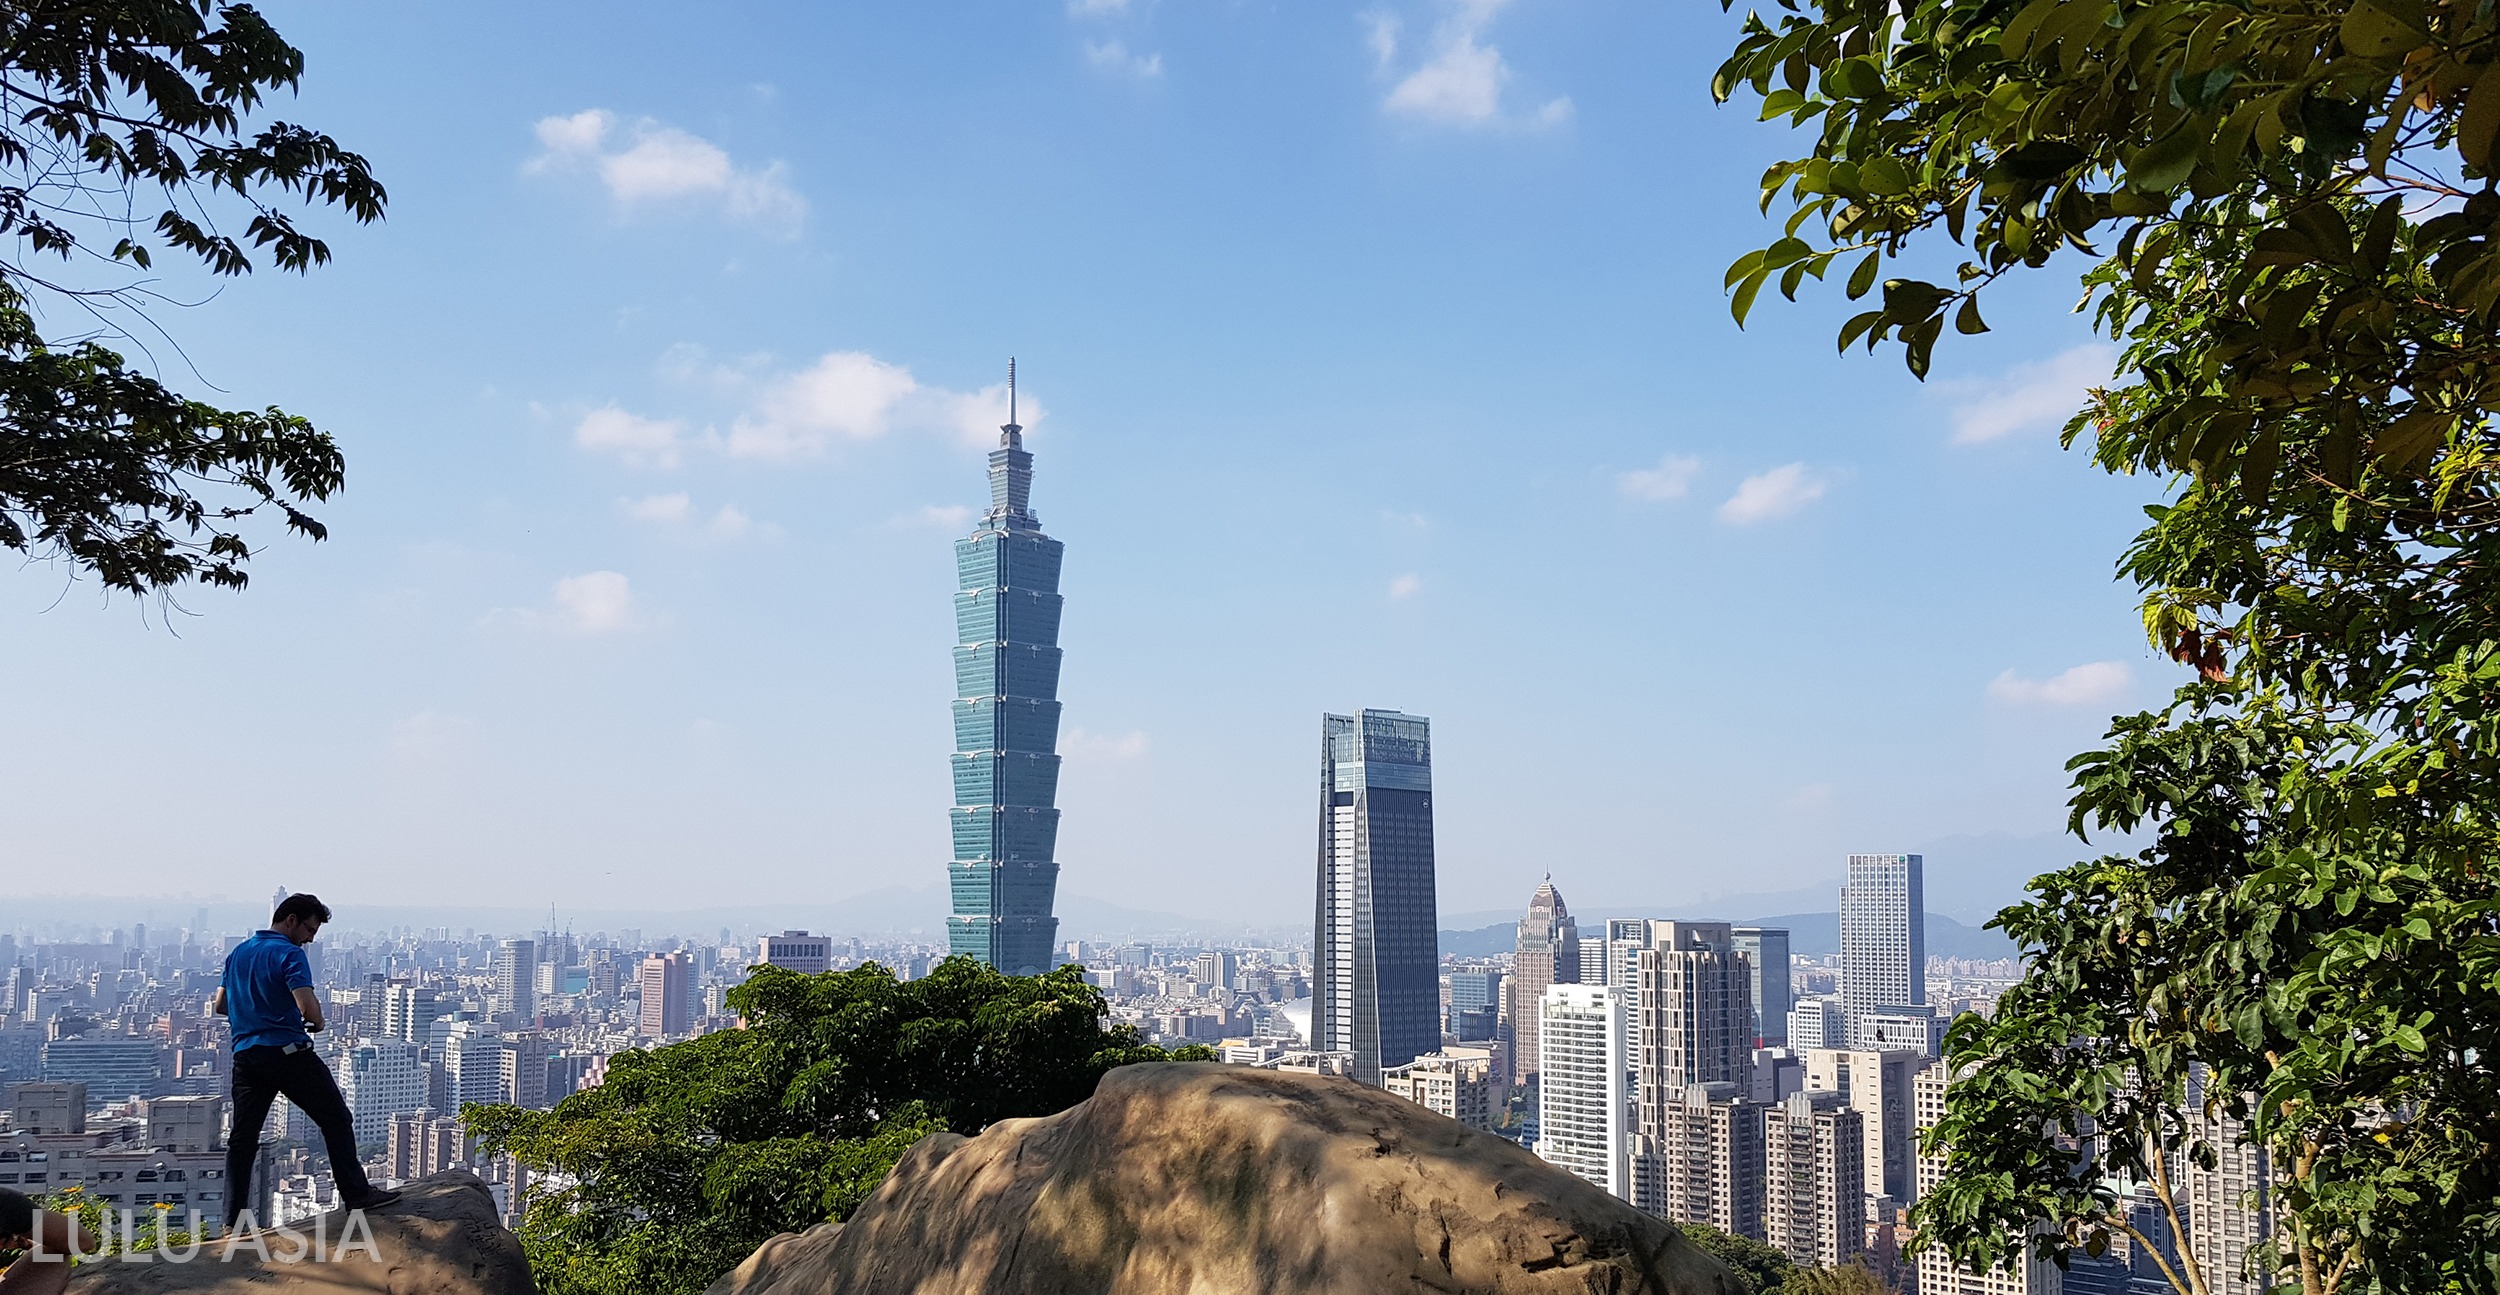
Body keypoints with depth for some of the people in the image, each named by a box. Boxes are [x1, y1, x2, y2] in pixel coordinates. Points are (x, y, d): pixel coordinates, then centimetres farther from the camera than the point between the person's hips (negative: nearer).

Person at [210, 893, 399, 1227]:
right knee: (336, 1120, 2)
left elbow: (219, 1005, 22)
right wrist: (317, 1022, -1)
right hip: (287, 1050, -7)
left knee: (241, 1139, 8)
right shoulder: (289, 954, -9)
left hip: (245, 1055, 7)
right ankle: (356, 1195, 1)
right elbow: (307, 1006, -21)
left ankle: (232, 1221, 6)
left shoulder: (237, 953, 16)